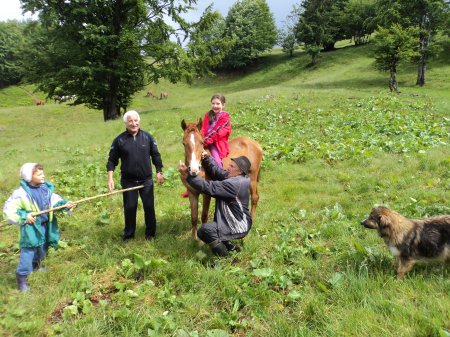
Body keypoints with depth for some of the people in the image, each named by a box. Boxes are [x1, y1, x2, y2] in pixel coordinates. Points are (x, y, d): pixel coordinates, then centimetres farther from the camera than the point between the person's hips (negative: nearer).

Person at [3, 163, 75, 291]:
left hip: (45, 225, 7)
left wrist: (64, 204, -14)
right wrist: (24, 216, -22)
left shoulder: (47, 188, -2)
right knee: (28, 251, -5)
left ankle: (35, 266, 49)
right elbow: (8, 208, -15)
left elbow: (55, 201, 5)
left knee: (42, 247, 24)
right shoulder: (22, 193, -19)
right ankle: (22, 278, 6)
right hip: (31, 227, -6)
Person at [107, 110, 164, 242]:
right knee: (129, 208, 9)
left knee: (149, 206, 7)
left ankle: (150, 233, 24)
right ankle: (128, 234, 26)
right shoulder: (119, 140, -5)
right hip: (128, 181, 0)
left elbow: (156, 156, 5)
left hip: (146, 180, 1)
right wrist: (110, 178, -9)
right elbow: (112, 160, -2)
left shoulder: (148, 137, -1)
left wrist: (159, 172, 0)